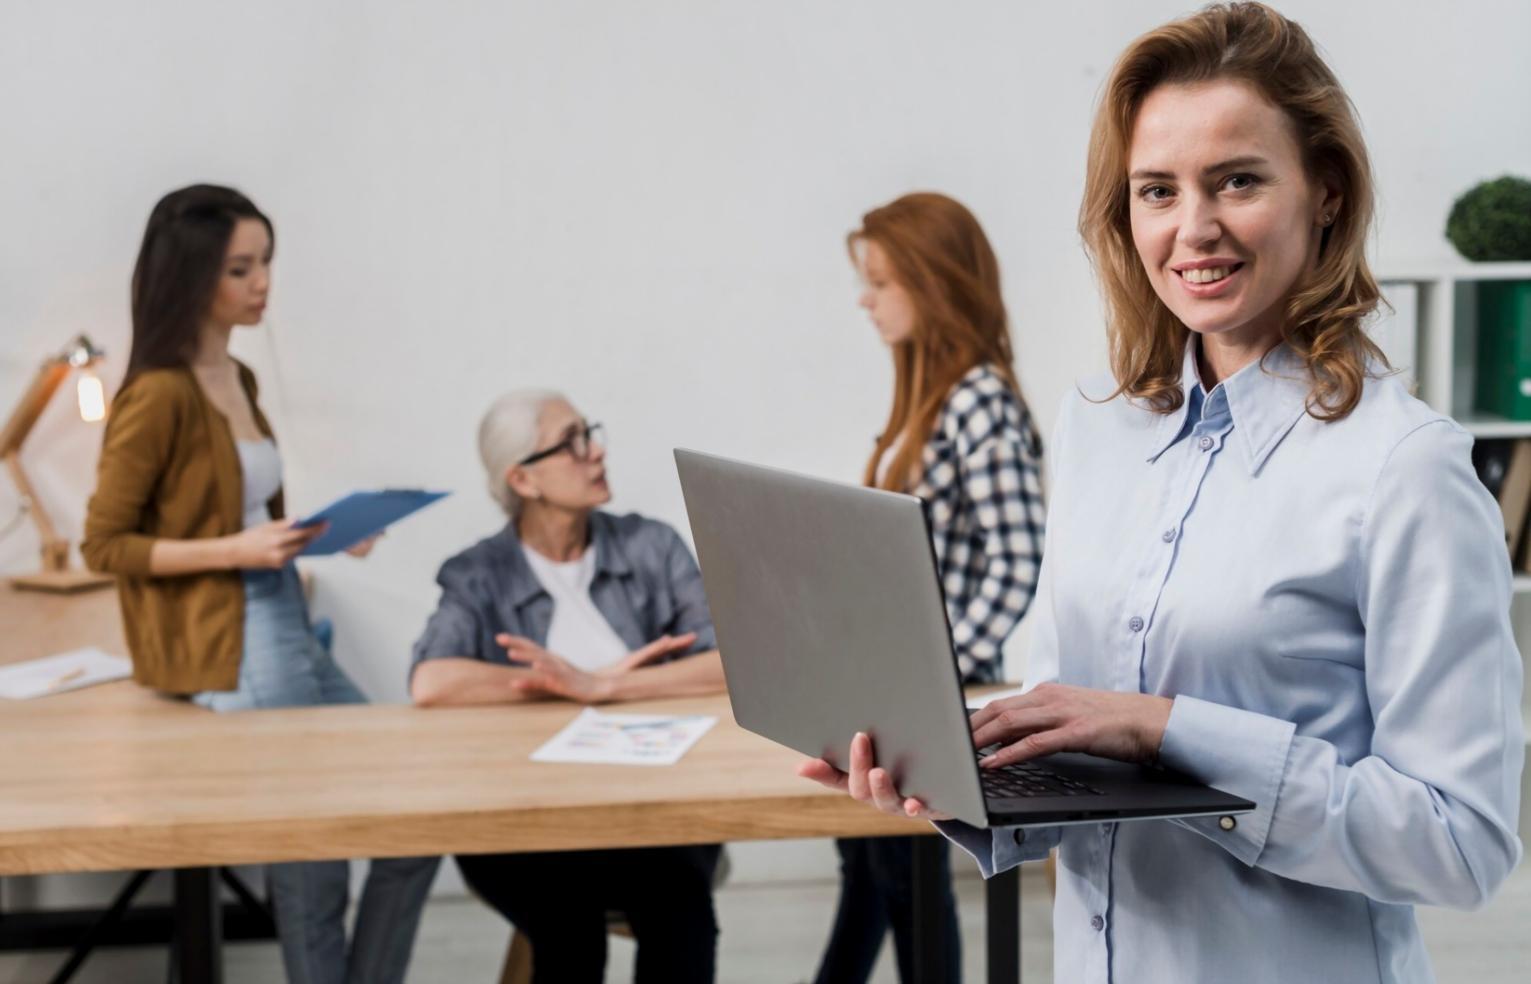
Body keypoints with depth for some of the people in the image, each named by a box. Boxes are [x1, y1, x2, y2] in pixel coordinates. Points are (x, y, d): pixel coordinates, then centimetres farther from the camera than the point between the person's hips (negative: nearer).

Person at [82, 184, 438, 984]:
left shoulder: (239, 380, 11)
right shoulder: (158, 395, -14)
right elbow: (104, 544, -12)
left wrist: (321, 532, 2)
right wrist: (236, 549, -20)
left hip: (288, 632, 9)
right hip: (228, 653, -9)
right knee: (311, 863, -4)